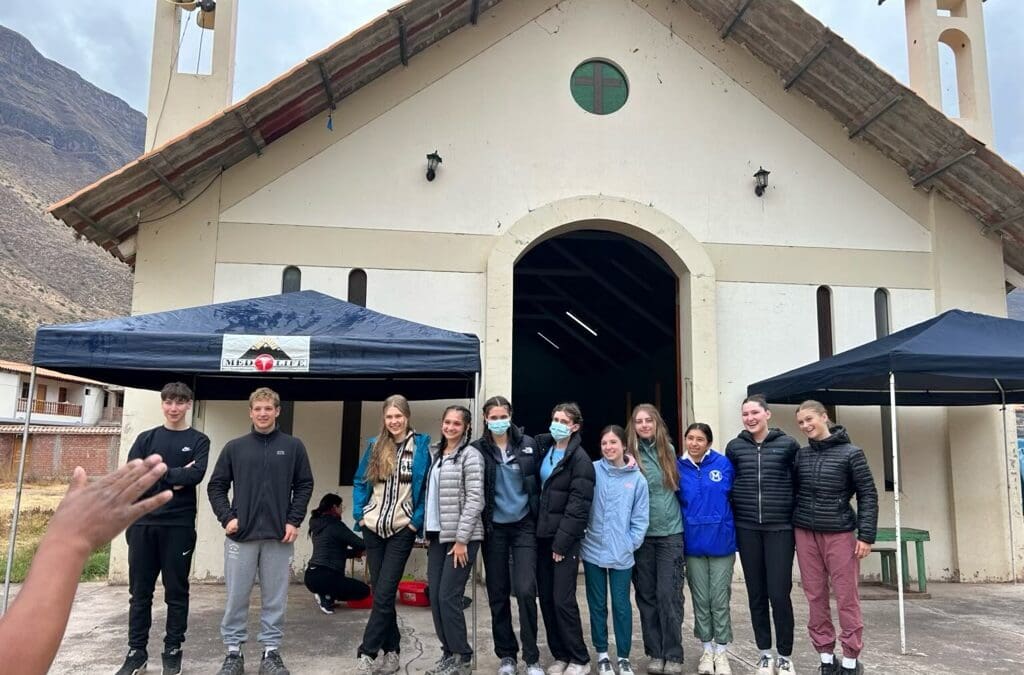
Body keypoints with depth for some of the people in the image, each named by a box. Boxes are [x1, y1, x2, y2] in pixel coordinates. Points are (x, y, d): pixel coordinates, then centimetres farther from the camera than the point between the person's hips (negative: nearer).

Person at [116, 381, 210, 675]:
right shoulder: (146, 438, 12)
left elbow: (196, 475, -13)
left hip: (179, 525, -2)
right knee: (139, 591, 9)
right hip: (143, 523, 3)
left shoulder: (198, 441, 4)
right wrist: (174, 477, -10)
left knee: (176, 592, 5)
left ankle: (173, 651, 16)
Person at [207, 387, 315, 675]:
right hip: (241, 535, 1)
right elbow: (216, 486, 8)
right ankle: (233, 652, 20)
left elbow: (304, 485, 4)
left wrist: (294, 521, -4)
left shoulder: (293, 447, 3)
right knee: (237, 597, 7)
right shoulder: (234, 448, 5)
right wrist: (226, 517, -5)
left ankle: (271, 651, 18)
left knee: (275, 599, 7)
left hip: (279, 535, 0)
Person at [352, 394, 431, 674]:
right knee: (381, 592, 10)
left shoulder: (422, 445, -4)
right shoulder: (375, 445, 7)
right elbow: (359, 482, 13)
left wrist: (418, 520, -8)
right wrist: (359, 514, 3)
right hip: (373, 528, 4)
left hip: (402, 530, -4)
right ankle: (391, 650, 22)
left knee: (383, 593, -6)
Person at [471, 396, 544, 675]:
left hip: (524, 526, -1)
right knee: (497, 595, 8)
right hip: (494, 529, 1)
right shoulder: (478, 449, -4)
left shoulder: (528, 444, -2)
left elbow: (538, 484, 3)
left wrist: (540, 522, 1)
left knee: (525, 590, -8)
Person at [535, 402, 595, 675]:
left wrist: (561, 542, -17)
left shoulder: (580, 459, -10)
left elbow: (578, 505, -15)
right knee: (546, 598, 9)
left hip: (565, 539, -6)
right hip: (542, 535, 6)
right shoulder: (542, 448, 8)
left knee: (563, 600, -5)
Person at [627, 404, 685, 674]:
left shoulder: (669, 451, 3)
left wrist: (673, 514, 11)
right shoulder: (630, 456, -2)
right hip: (642, 535, 0)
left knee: (669, 595, -2)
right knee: (647, 596, 7)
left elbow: (676, 486, 15)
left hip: (670, 533, 0)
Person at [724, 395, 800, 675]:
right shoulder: (734, 447, 3)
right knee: (756, 593, 9)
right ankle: (765, 651, 24)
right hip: (747, 529, 2)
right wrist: (733, 519, 8)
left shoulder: (788, 444, -2)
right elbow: (728, 484, 12)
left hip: (780, 528, -2)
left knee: (779, 593, -1)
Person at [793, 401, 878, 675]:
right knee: (815, 596, 7)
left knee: (846, 597, 2)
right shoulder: (800, 455, 5)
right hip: (805, 533, 4)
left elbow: (868, 495, -4)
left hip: (839, 533, -3)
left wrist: (866, 535, -9)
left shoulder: (850, 453, -5)